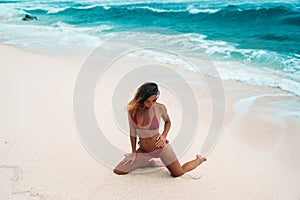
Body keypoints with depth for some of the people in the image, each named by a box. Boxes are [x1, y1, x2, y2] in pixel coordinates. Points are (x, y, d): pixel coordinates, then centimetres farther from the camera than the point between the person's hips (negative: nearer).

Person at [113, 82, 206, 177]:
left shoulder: (160, 107, -17)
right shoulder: (131, 110, -11)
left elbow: (168, 121, 6)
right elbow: (132, 131, 2)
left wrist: (164, 136, -10)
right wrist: (133, 152, 7)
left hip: (161, 147, -3)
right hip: (144, 151, 3)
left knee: (178, 173, 1)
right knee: (118, 171, -1)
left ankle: (199, 159, 32)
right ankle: (149, 163, 20)